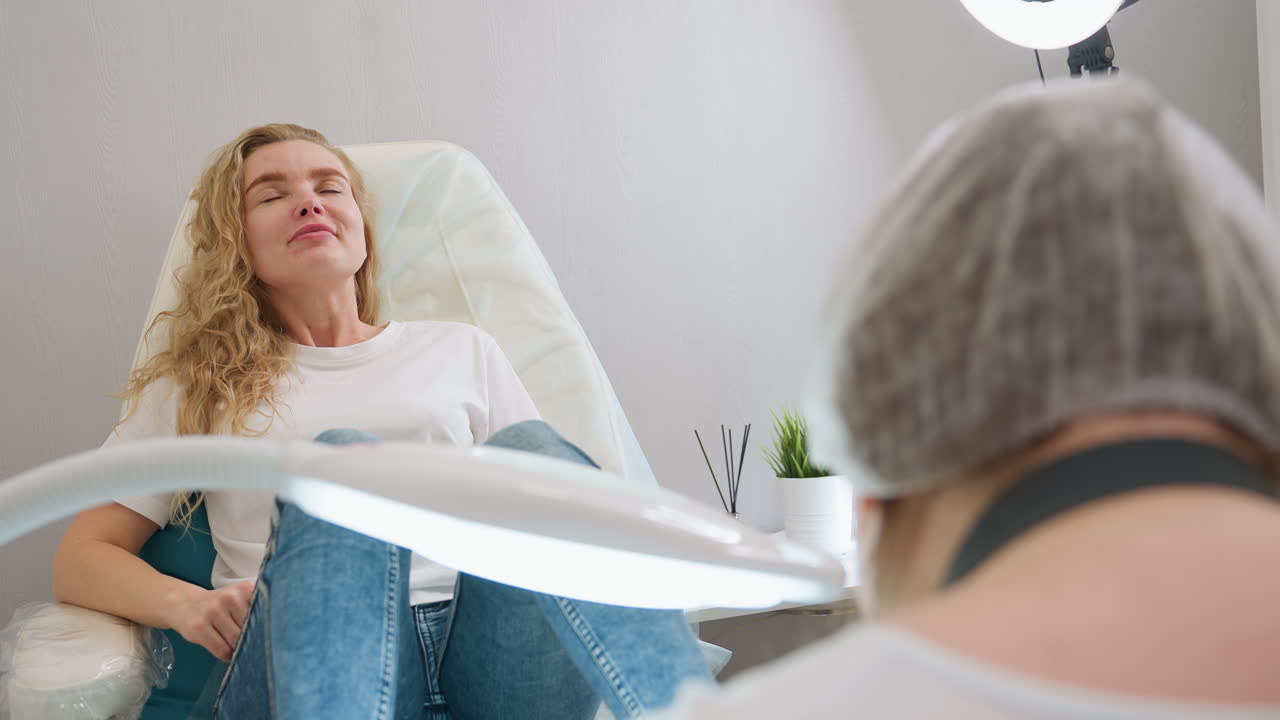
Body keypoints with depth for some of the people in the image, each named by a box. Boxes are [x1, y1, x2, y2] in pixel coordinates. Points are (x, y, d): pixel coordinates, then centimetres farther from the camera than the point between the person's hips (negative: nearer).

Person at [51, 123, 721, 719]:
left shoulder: (462, 350, 26)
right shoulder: (198, 385, 23)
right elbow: (80, 558, 17)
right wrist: (188, 605, -6)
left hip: (480, 635, 2)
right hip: (298, 656, -1)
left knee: (526, 447, -28)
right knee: (343, 459, -31)